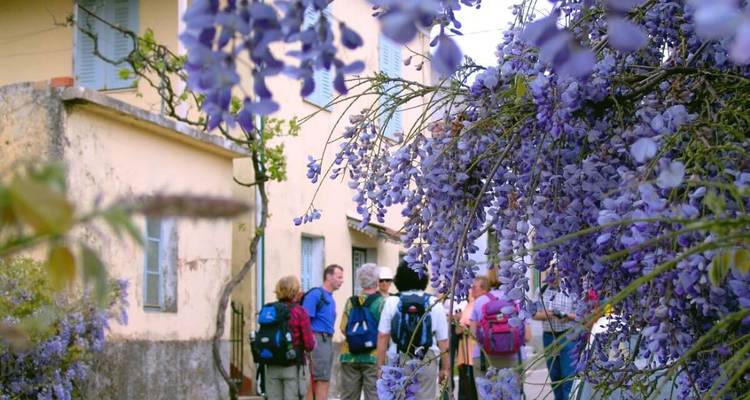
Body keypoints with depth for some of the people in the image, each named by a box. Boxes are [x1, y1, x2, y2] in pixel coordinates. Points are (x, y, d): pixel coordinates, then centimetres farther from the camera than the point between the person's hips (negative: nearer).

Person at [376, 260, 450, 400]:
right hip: (426, 362, 0)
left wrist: (380, 365, 5)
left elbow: (382, 337, -3)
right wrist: (445, 367, 12)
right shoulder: (434, 303, 0)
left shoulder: (392, 302, -2)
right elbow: (443, 340, 2)